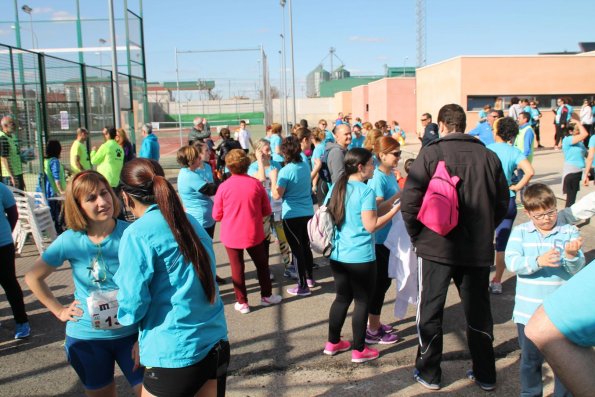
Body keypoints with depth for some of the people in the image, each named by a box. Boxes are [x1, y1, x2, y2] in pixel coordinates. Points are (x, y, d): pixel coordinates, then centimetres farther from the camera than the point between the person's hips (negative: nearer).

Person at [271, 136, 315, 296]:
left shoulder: (286, 171, -19)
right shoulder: (306, 166, 3)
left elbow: (277, 195, -20)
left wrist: (273, 178, -7)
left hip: (292, 215, -7)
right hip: (308, 212, 7)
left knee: (297, 249, 3)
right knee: (306, 246, 20)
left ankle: (303, 286, 11)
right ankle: (309, 278, 34)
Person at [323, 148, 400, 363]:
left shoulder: (336, 187, 5)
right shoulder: (366, 191, -16)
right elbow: (371, 225, -19)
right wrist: (396, 209, -13)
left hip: (337, 255, 7)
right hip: (361, 257, -7)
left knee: (342, 298, 19)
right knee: (362, 301, 7)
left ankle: (332, 343, 29)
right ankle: (359, 350, 17)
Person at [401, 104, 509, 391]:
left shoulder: (431, 153, -9)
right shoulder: (488, 156, 1)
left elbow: (409, 201, -14)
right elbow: (503, 201, 8)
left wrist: (416, 235, 0)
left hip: (436, 247, -3)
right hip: (479, 249, 4)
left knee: (430, 311, 11)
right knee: (478, 312, 17)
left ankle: (429, 372, 22)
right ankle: (485, 374, 29)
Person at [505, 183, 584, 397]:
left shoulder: (569, 232, -3)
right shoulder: (520, 232, -2)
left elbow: (576, 268, -10)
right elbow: (512, 262, -14)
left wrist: (572, 255, -31)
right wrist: (538, 261, -29)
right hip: (528, 313, 1)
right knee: (530, 359, 17)